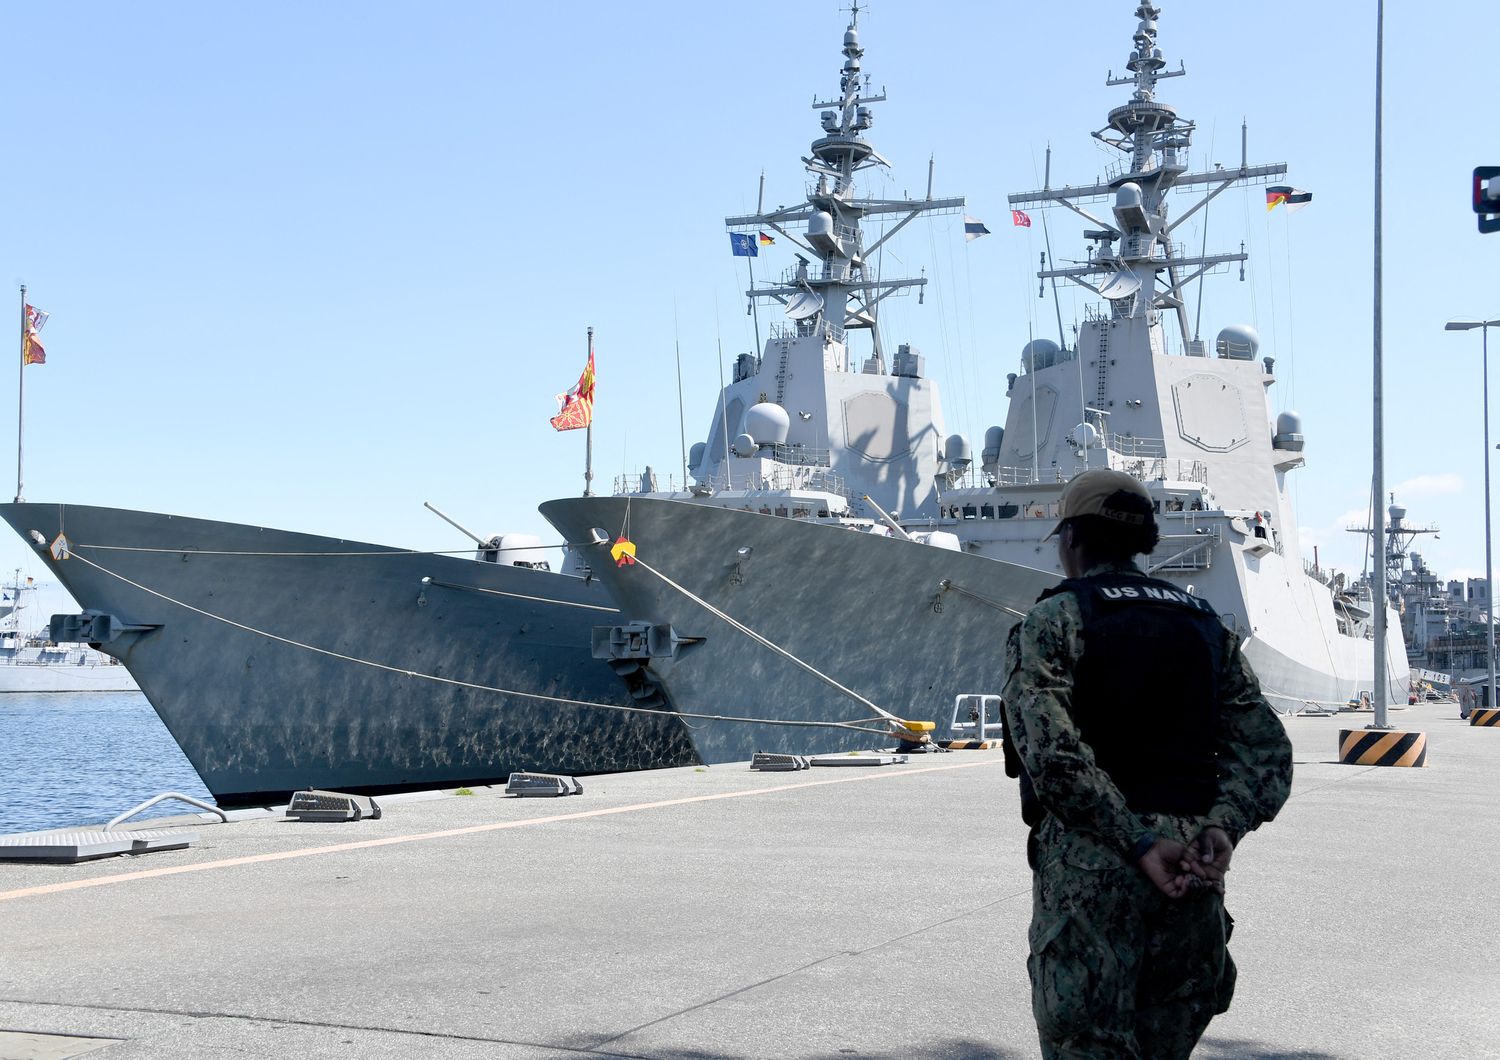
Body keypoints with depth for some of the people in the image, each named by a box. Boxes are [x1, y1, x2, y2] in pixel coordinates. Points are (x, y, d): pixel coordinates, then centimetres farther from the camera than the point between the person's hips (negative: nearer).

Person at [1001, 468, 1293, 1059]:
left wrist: (1139, 842, -17)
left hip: (1091, 865, -5)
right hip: (1192, 873, 5)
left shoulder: (1050, 623, -2)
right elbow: (1266, 750, 4)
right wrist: (1221, 826, -9)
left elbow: (1052, 753, -17)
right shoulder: (1205, 625, 14)